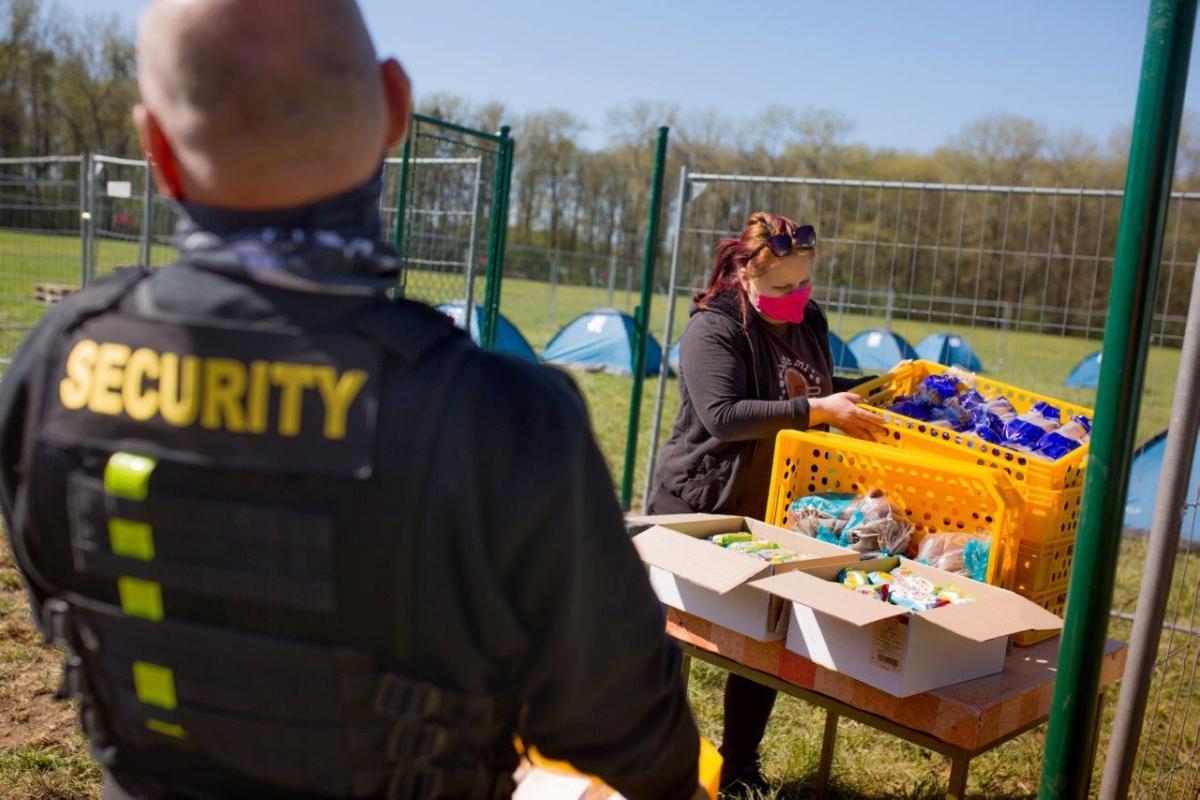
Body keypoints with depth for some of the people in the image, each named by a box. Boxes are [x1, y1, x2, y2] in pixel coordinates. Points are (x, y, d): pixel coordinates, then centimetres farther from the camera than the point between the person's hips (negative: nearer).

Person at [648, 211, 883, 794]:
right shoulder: (714, 328, -17)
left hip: (776, 515, 7)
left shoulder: (810, 322, 6)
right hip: (701, 511, -7)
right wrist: (815, 410, -30)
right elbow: (723, 416, -29)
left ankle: (740, 769, 32)